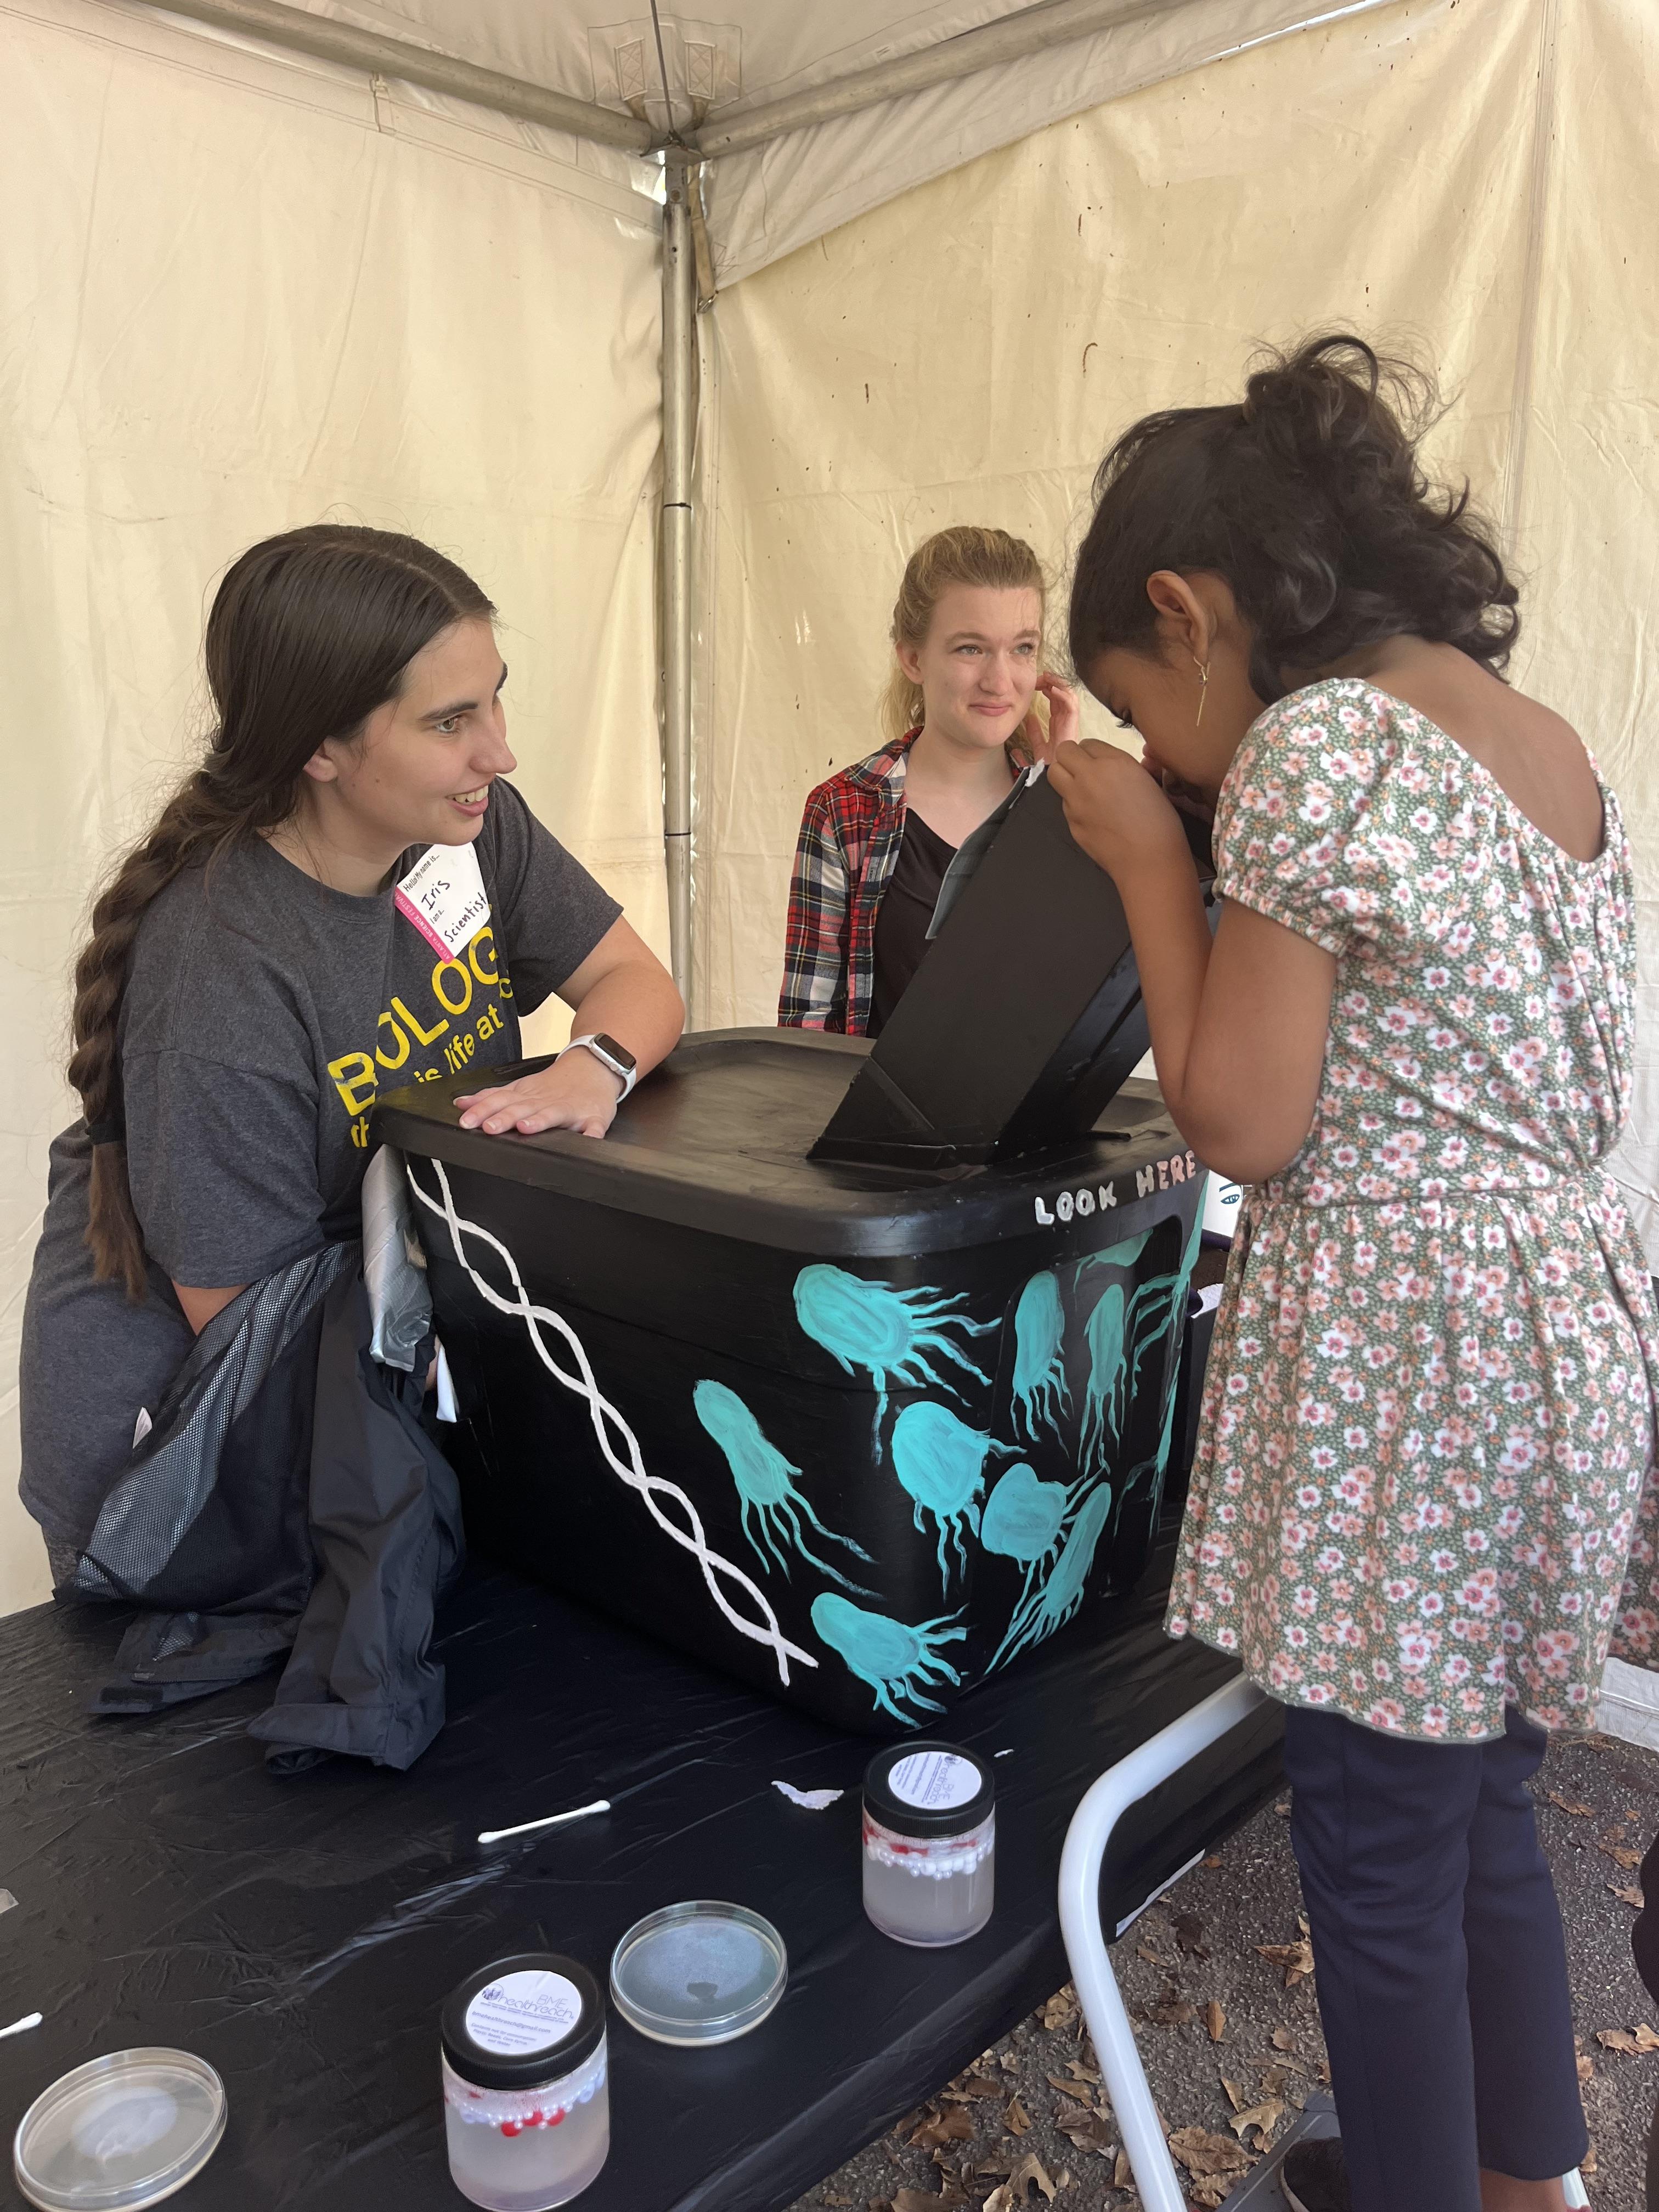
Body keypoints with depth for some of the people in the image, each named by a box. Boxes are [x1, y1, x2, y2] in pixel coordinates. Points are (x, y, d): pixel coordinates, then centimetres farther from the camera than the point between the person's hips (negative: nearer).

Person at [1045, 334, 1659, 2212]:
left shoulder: (1314, 742, -16)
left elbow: (1242, 1122, -17)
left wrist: (1148, 858, -7)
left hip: (1412, 1363, -9)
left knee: (1377, 1857, 10)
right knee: (1479, 1807, 25)